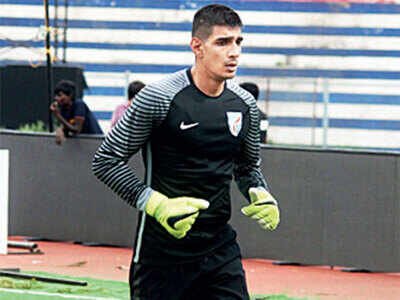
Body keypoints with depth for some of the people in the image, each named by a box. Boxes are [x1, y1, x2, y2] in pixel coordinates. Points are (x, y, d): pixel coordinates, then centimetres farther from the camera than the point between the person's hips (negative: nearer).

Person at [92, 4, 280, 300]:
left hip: (220, 250, 5)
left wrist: (260, 196, 0)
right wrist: (154, 203, -20)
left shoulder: (245, 105, 5)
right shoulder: (160, 97, -12)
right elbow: (106, 160, -9)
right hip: (162, 253, -5)